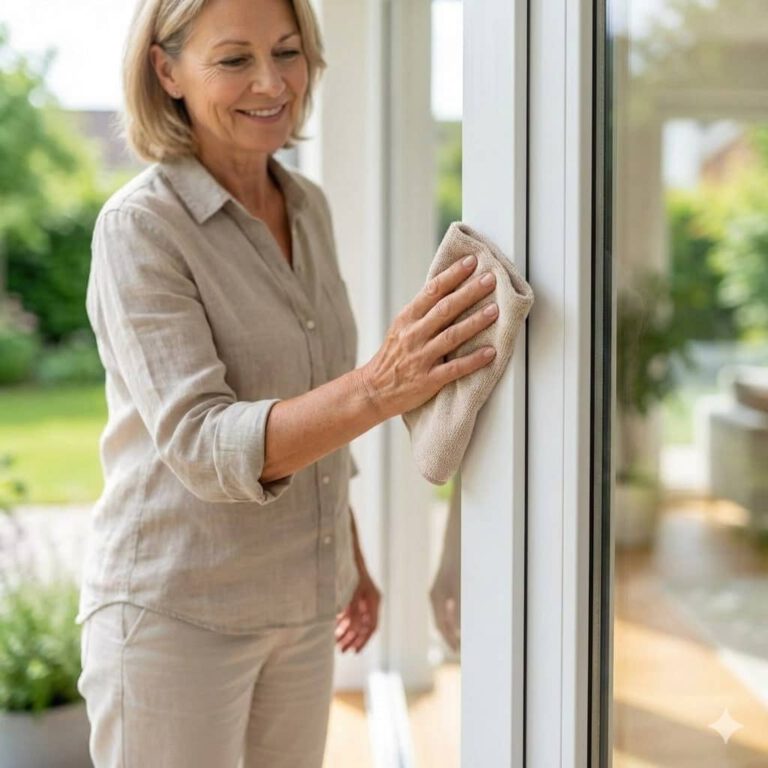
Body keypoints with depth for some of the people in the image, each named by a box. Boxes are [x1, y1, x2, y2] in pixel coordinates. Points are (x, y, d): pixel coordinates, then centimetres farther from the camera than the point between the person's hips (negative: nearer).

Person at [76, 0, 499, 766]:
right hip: (175, 611, -6)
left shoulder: (308, 207, 4)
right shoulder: (140, 226, -16)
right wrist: (376, 389, -40)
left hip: (300, 609, 6)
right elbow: (201, 445, -25)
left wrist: (350, 558, 17)